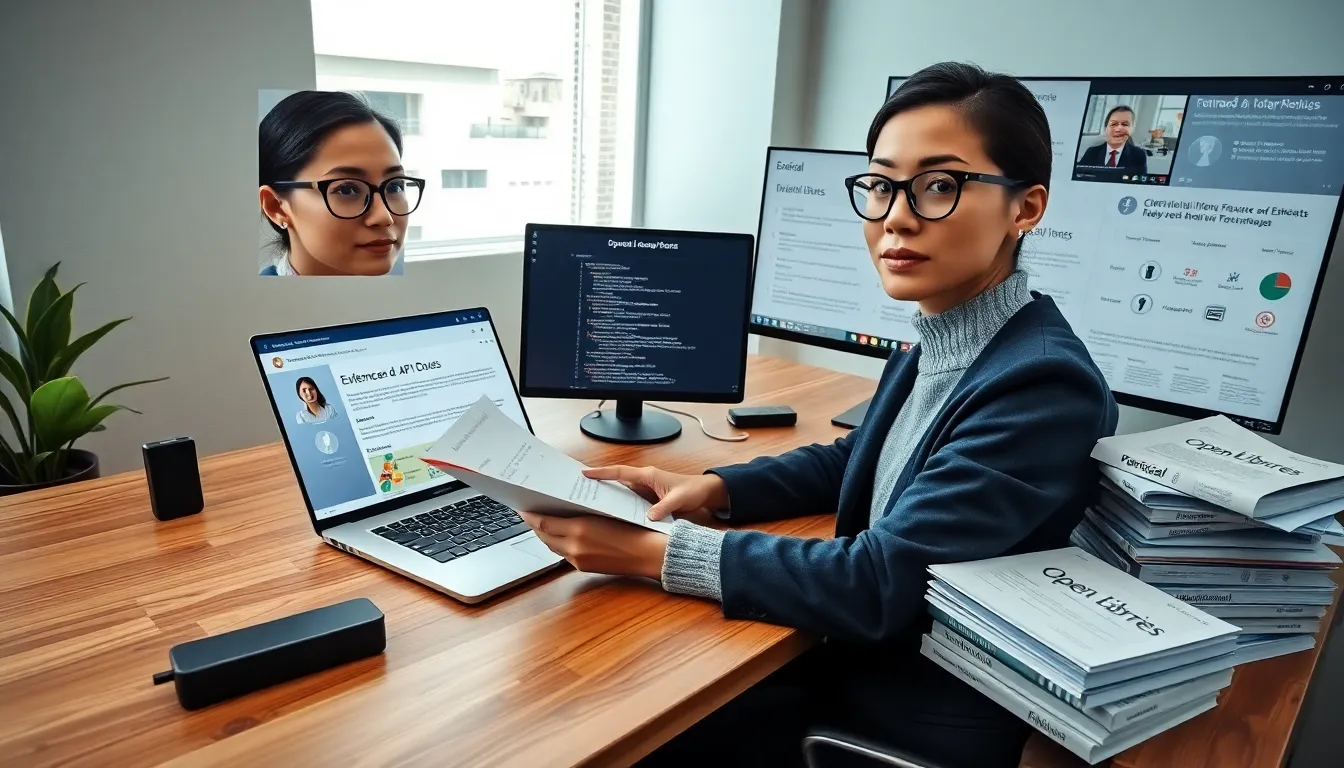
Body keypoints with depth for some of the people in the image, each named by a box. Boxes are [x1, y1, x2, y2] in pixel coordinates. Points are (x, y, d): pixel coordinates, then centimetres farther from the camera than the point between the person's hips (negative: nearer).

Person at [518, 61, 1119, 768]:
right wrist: (711, 489, -2)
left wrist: (654, 551, -25)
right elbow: (852, 461, 14)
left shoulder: (1044, 385, -26)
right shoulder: (936, 342, 0)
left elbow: (876, 585, -28)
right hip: (863, 654, 7)